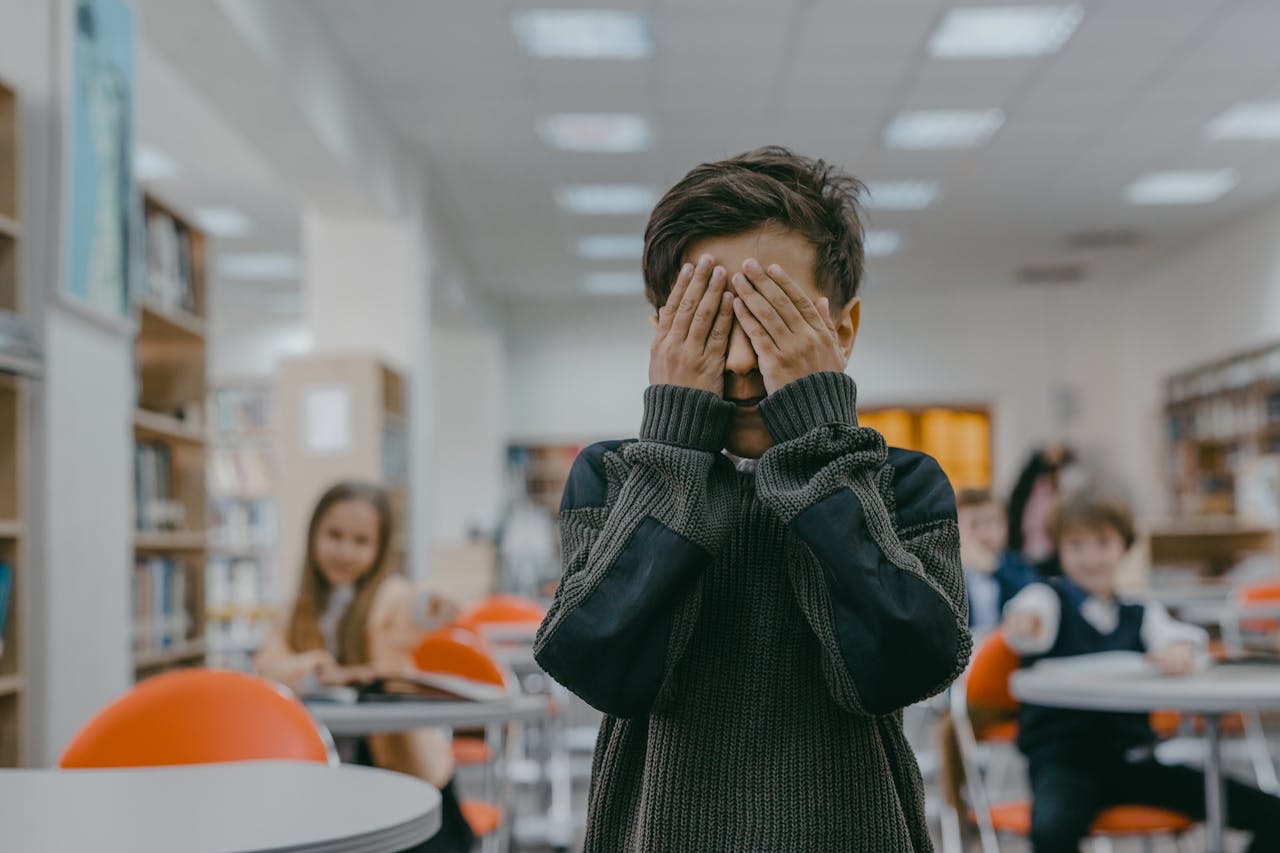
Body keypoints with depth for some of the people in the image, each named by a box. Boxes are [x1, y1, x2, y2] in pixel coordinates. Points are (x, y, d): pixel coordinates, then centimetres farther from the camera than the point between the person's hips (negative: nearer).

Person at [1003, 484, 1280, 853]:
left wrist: (1181, 648, -34)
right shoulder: (1050, 598, 3)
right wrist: (1023, 619, -48)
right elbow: (1035, 607, -22)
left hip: (1131, 759, 4)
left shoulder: (1141, 613, 14)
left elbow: (1181, 636, -8)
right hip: (1062, 756, -4)